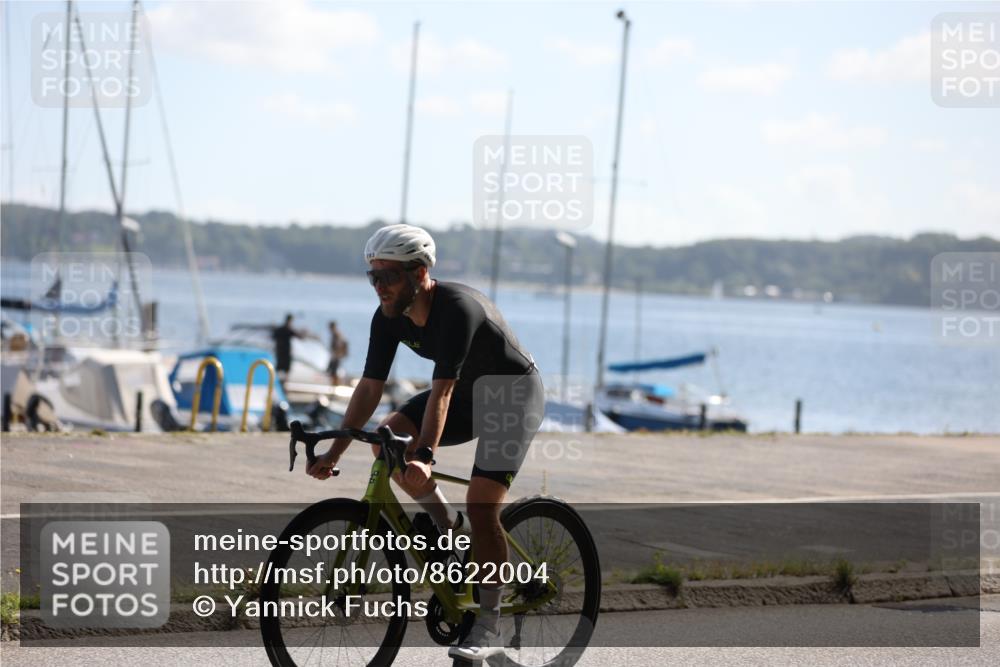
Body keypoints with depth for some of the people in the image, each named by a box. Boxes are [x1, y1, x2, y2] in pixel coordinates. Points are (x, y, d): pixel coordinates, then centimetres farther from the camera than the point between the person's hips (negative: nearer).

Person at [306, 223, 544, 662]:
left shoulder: (458, 308, -33)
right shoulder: (389, 318, -12)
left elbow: (441, 392, -39)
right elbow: (370, 387, -11)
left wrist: (424, 458, -47)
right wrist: (333, 453, -18)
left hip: (515, 393, -7)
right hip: (468, 394, 7)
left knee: (481, 506, -19)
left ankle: (489, 626, -10)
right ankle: (442, 522, 5)